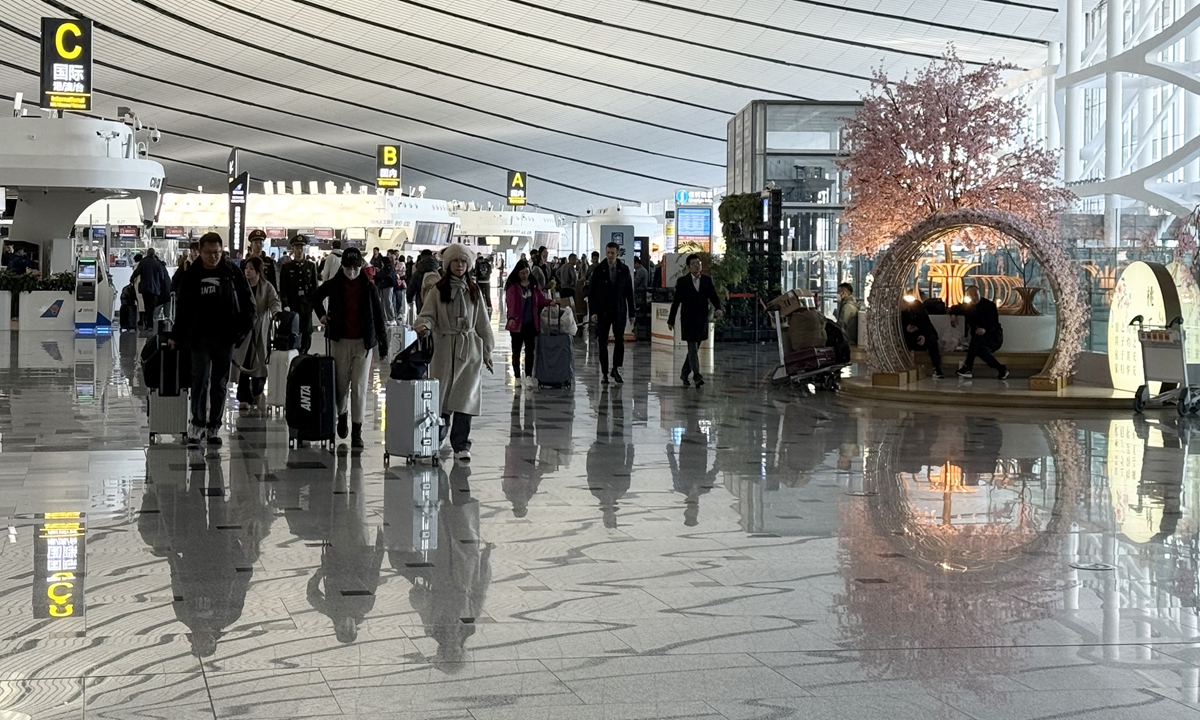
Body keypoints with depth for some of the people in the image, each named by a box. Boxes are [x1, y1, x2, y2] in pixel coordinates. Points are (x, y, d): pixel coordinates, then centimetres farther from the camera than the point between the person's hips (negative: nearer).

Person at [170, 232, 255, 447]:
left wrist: (244, 328, -2)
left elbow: (247, 302, 7)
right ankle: (197, 424, 5)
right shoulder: (191, 275, 5)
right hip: (199, 337, 0)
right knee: (200, 380, -7)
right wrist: (176, 336, 9)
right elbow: (181, 306, 11)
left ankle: (213, 427, 14)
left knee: (220, 384, 6)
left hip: (225, 337, 0)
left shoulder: (232, 273, 3)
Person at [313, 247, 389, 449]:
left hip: (363, 342, -1)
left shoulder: (368, 287, -2)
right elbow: (316, 297, 22)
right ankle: (342, 414, 36)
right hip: (340, 340, 1)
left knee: (359, 387, -3)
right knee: (341, 384, 7)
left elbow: (378, 315, 1)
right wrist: (322, 314, 6)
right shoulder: (333, 285, 1)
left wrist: (383, 344, -1)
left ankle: (357, 431, 2)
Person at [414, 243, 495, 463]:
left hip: (470, 349, 1)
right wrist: (424, 325, -27)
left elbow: (482, 322, 14)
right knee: (441, 398, 1)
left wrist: (487, 351, 14)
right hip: (444, 348, -1)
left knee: (465, 399, -5)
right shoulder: (438, 290, 2)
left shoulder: (474, 291, 10)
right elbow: (428, 315, -3)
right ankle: (437, 440, 21)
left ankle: (461, 446, -1)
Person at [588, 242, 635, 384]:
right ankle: (604, 373, 10)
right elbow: (591, 292, 0)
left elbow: (629, 291, 5)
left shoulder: (624, 269, 3)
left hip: (619, 311, 1)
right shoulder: (599, 270, -1)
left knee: (619, 340, -5)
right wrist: (593, 312, -8)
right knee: (603, 343, 2)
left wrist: (631, 312, 3)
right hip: (603, 312, -1)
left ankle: (616, 369, 11)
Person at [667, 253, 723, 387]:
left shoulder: (707, 280, 8)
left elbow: (713, 296, 4)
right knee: (693, 348, -12)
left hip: (702, 320, 4)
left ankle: (684, 373, 26)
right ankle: (697, 375, -19)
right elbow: (676, 302, 2)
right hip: (688, 320, -4)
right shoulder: (683, 282, 0)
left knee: (694, 348, 11)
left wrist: (718, 308, -18)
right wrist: (671, 320, 3)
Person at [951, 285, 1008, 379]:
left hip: (994, 338, -5)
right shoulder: (968, 306, 8)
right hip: (980, 340, 5)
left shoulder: (989, 305, -8)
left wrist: (985, 330, -39)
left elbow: (995, 325, -16)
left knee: (976, 338, -37)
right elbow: (955, 308, 26)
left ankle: (967, 367, -37)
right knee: (979, 349, -33)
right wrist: (953, 315, 1)